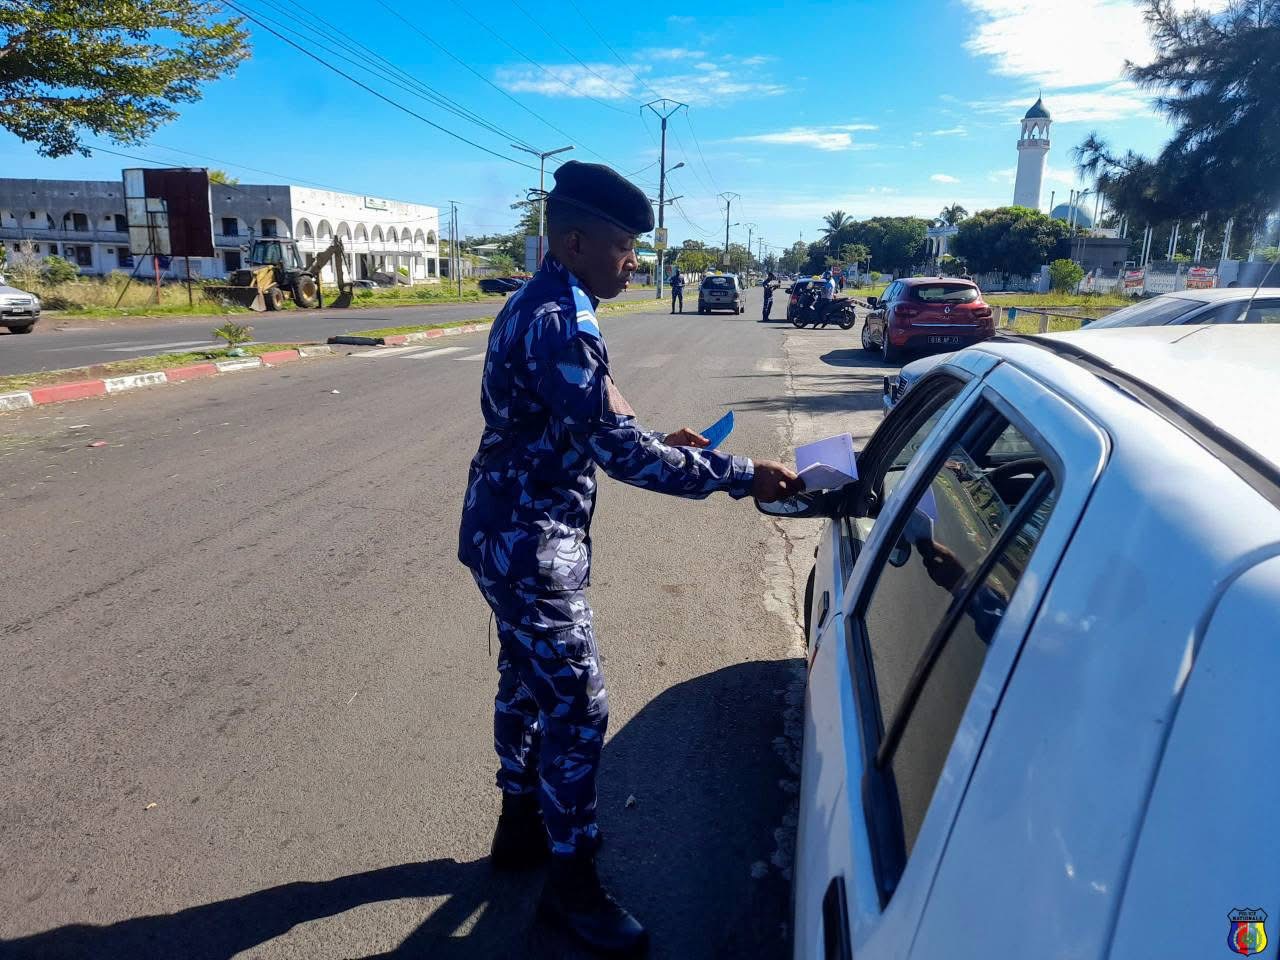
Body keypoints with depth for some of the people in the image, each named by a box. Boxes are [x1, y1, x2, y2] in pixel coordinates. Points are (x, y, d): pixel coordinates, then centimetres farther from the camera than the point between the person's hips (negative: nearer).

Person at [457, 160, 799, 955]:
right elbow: (618, 449, -28)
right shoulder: (559, 325, -24)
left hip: (515, 535, 10)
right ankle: (572, 883, 18)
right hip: (530, 545, -10)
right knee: (578, 708, 0)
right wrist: (739, 475, -22)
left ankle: (522, 823, 40)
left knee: (527, 684, 21)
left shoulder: (538, 307, 10)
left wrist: (665, 443, 9)